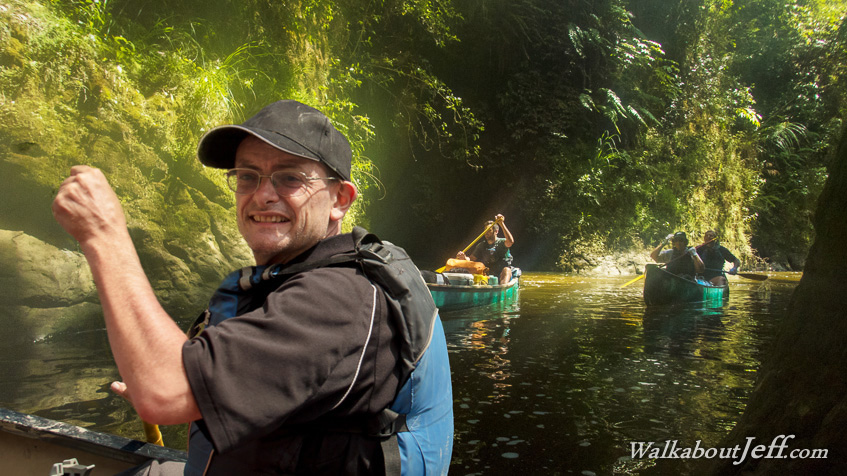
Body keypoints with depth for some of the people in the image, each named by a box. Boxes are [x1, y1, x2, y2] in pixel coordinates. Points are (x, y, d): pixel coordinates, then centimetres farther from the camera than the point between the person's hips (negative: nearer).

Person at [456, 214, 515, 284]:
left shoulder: (501, 242, 1)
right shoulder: (481, 246, 13)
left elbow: (510, 241, -23)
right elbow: (471, 259, 8)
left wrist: (502, 224, -24)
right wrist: (465, 258, -16)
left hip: (501, 276, -3)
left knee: (507, 270, -33)